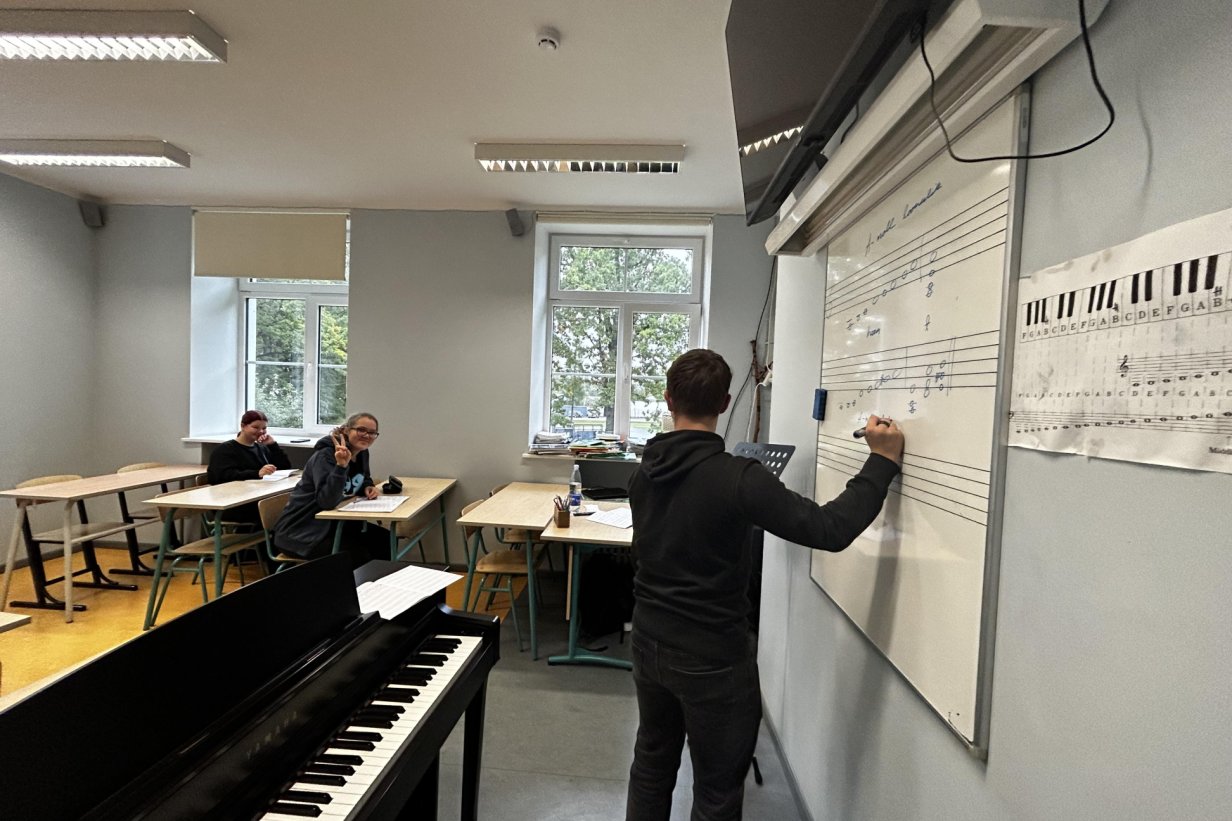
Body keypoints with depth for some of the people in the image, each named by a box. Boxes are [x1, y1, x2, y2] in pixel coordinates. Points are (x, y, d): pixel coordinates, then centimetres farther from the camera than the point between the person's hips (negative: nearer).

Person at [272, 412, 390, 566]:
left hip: (333, 522, 8)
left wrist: (367, 488, -1)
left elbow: (362, 480, 23)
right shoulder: (325, 456, -22)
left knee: (384, 540, -4)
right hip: (302, 531, -8)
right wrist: (341, 465, -41)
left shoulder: (361, 453, 2)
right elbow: (327, 501, -33)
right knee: (360, 556, -24)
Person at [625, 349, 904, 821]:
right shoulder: (737, 477, -25)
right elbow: (830, 529, -25)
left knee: (652, 765, 25)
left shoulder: (644, 473, -3)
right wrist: (882, 461, -14)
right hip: (712, 656, -6)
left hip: (649, 641, 6)